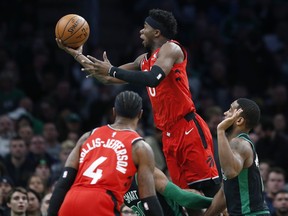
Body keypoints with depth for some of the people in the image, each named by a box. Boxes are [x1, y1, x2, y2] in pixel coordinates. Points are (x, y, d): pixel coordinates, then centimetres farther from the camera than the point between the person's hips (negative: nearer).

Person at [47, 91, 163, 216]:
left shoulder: (88, 137, 22)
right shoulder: (140, 147, 9)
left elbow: (63, 183, 14)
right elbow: (149, 202, 2)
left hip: (70, 203, 5)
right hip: (102, 206, -5)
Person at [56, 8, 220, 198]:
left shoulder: (171, 48, -7)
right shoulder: (144, 60, 18)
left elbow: (153, 79, -26)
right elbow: (108, 79, 25)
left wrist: (112, 70, -22)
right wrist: (77, 54, 21)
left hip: (189, 128, -9)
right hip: (169, 134, 9)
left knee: (210, 188, -12)